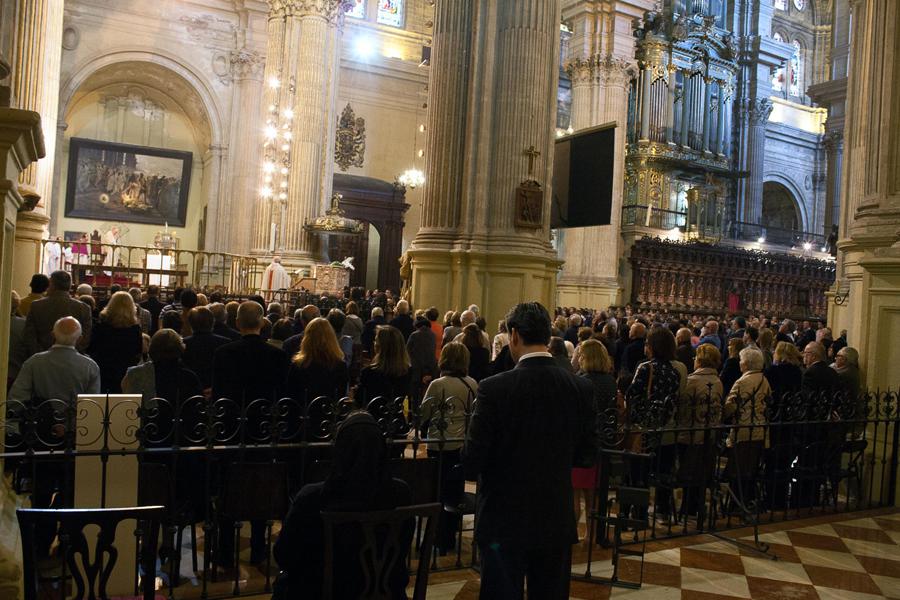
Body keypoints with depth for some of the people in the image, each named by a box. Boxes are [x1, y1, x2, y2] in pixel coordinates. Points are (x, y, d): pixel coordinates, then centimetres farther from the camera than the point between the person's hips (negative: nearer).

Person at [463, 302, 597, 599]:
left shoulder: (494, 388, -17)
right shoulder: (581, 388, -5)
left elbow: (471, 463, -14)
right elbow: (587, 456, 3)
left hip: (504, 521, -3)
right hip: (557, 520, 4)